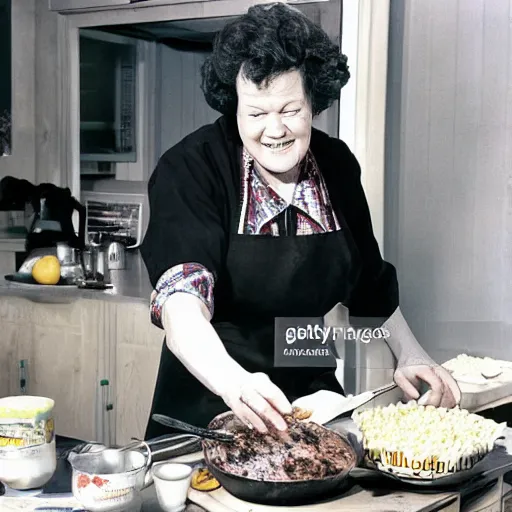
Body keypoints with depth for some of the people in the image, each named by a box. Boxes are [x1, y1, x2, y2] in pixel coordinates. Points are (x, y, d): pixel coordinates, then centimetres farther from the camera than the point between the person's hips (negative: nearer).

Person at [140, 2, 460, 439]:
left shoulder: (337, 165, -1)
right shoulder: (192, 170, -16)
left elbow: (369, 280, 15)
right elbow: (180, 299, -30)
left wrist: (409, 354, 5)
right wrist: (232, 381, -47)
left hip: (312, 392, 4)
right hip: (209, 407, -3)